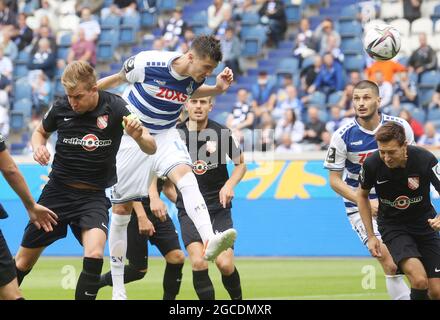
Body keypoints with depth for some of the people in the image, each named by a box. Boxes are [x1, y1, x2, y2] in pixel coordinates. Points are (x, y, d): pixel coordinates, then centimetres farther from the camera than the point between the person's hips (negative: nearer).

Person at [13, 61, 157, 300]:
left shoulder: (115, 107, -14)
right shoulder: (61, 108, -7)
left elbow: (151, 148, -14)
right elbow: (40, 132, 14)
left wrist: (138, 136, -37)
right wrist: (38, 147, -9)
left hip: (94, 196, -2)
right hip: (57, 191, 2)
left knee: (94, 253, -27)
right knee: (23, 261, 7)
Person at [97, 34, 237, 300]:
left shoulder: (196, 77, -10)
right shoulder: (148, 63, -23)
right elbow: (118, 78, -3)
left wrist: (218, 88, -3)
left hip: (165, 134, 2)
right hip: (131, 135, -2)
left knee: (185, 175, -30)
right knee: (121, 208, 2)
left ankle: (210, 241, -49)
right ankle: (117, 286, 14)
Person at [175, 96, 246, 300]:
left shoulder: (222, 133, -4)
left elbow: (240, 163, 11)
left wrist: (230, 184, -7)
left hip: (218, 206, 0)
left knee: (225, 264, -11)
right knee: (198, 262, -19)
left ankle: (238, 301, 18)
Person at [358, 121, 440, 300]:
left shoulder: (425, 159, -22)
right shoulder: (372, 165, -19)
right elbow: (362, 195, 2)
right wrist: (371, 236, 0)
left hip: (425, 224, 1)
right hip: (392, 225, -1)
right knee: (419, 280, -25)